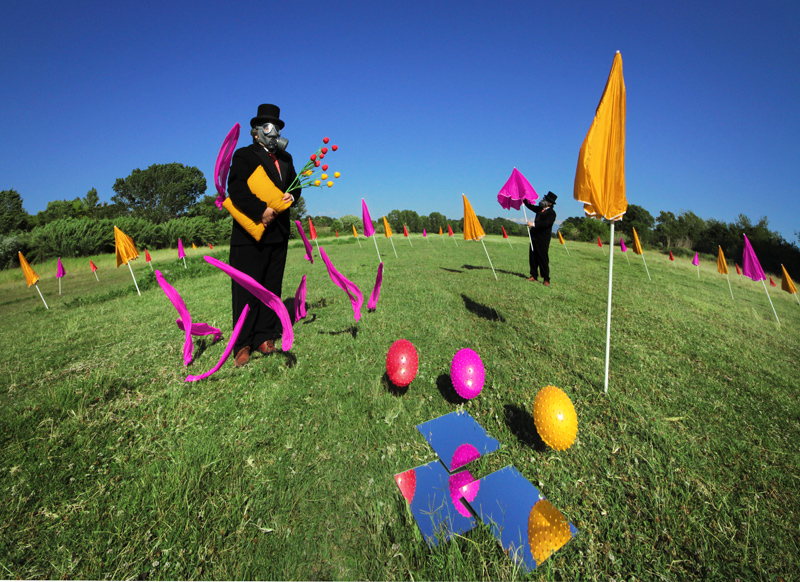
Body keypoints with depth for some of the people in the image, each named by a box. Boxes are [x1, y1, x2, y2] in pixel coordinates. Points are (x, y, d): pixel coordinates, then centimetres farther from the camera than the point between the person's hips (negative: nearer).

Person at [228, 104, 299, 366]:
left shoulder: (285, 158, 21)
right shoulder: (244, 155, 3)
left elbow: (295, 184, 23)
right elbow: (236, 189, -11)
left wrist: (292, 195, -1)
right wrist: (261, 211, -20)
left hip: (278, 232, 6)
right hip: (250, 231, -5)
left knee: (272, 286, 7)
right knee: (246, 288, -2)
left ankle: (265, 337, 17)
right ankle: (243, 344, 6)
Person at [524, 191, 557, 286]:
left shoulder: (551, 213, -8)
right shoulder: (539, 209, 15)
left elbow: (546, 223, -22)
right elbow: (530, 205, 28)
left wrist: (534, 224, -29)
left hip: (543, 239, -8)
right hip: (534, 237, 8)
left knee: (543, 258, -6)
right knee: (532, 257, 8)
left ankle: (546, 279, -1)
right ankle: (534, 276, 17)